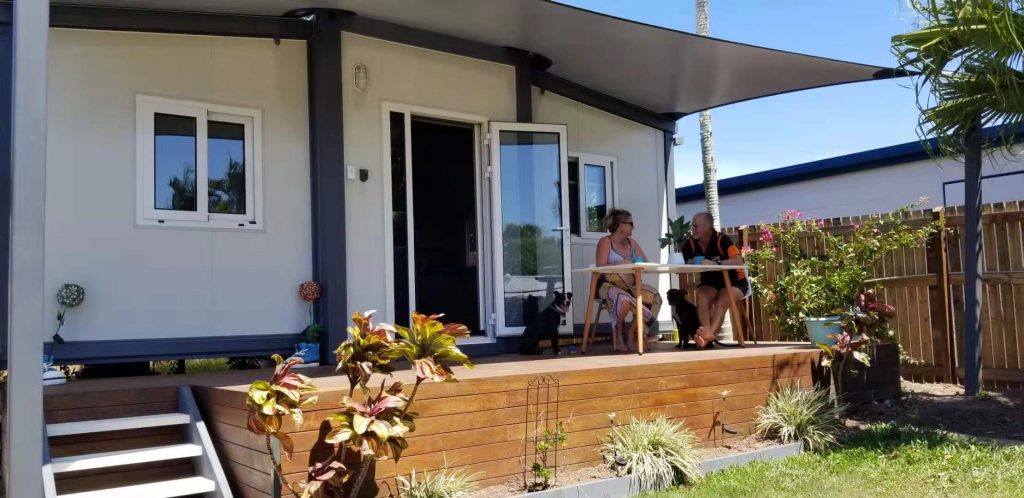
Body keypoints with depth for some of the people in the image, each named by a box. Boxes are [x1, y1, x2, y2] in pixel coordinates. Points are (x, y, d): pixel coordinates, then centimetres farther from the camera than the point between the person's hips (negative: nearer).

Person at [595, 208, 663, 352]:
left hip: (629, 285, 6)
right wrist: (621, 264, -22)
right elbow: (600, 267, -13)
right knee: (625, 299, -38)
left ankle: (631, 333, -6)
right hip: (609, 285, -6)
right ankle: (617, 337, -14)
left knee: (655, 298, -19)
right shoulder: (605, 242, -1)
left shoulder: (631, 242, 17)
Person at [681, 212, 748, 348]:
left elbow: (739, 261, -29)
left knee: (721, 302, -32)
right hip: (710, 282, 4)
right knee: (701, 297, -29)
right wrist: (691, 264, -23)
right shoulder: (691, 243, -6)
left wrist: (716, 263, -40)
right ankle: (707, 332, -45)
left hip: (734, 281, -3)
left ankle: (709, 334, -49)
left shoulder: (722, 240, -19)